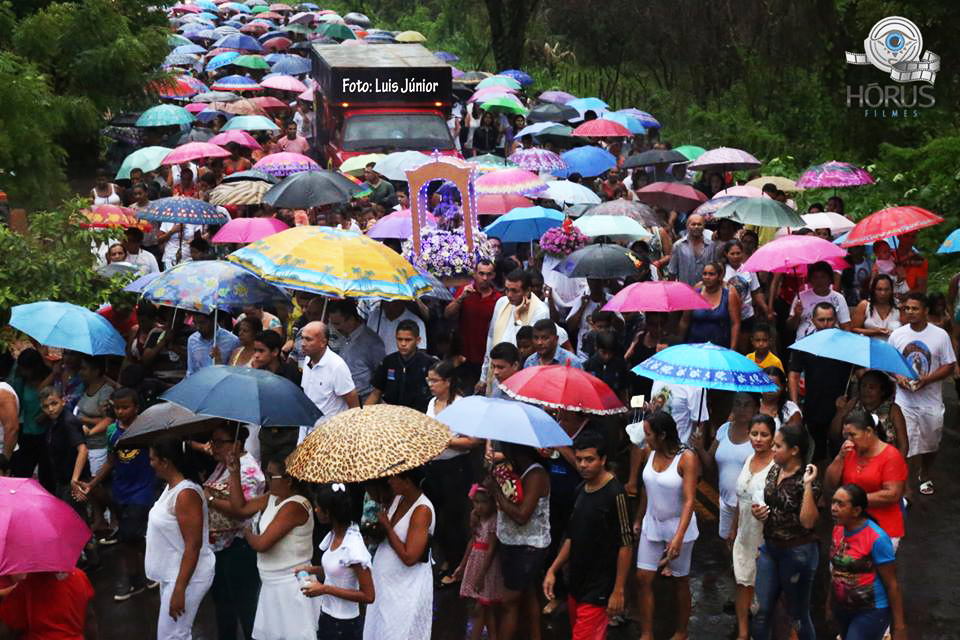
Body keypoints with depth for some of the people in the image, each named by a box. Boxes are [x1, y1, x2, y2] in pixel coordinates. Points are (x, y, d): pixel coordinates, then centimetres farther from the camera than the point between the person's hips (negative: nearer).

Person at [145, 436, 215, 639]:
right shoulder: (171, 487, 6)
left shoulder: (186, 494, -24)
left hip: (186, 577, -10)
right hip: (171, 574, 10)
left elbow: (193, 545, -26)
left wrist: (179, 589, -26)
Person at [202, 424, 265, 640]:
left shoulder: (247, 469, -19)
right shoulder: (222, 465, 10)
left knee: (245, 605, 0)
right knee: (221, 598, 21)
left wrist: (210, 499, -29)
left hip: (239, 549, -10)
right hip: (219, 545, 10)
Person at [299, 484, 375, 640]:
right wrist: (311, 569, 2)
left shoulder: (354, 548, -26)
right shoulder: (334, 534, -1)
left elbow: (368, 596, -22)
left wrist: (325, 589, -23)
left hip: (344, 624, -8)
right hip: (327, 615, 8)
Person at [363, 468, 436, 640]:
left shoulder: (422, 510, -23)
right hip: (385, 581, 8)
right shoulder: (398, 498, 2)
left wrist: (387, 527, -18)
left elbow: (409, 557, -28)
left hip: (406, 591, -8)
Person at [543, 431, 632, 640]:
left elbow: (625, 546, -16)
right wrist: (552, 570, 10)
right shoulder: (581, 491, 7)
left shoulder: (614, 494, -16)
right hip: (576, 584, 8)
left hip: (599, 590, -8)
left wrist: (618, 591, -17)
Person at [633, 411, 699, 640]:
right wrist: (639, 519, 11)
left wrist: (678, 537, -31)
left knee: (680, 581, 10)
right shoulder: (648, 452, -5)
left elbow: (689, 501, -24)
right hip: (652, 524, 5)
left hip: (679, 526, -5)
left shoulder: (686, 458, -21)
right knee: (644, 578, 2)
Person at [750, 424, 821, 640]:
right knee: (761, 612, 8)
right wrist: (758, 511, -3)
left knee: (797, 614, 10)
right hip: (770, 548, 6)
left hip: (797, 552, -6)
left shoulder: (805, 479, -18)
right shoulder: (774, 471, 3)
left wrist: (808, 486, -31)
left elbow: (808, 521, -27)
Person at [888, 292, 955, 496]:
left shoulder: (940, 335, -7)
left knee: (930, 444, 17)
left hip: (931, 401, 0)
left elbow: (949, 366, -4)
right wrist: (898, 377, -11)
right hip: (905, 400, 0)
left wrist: (927, 379, -19)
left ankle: (925, 477, 41)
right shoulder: (897, 334, -1)